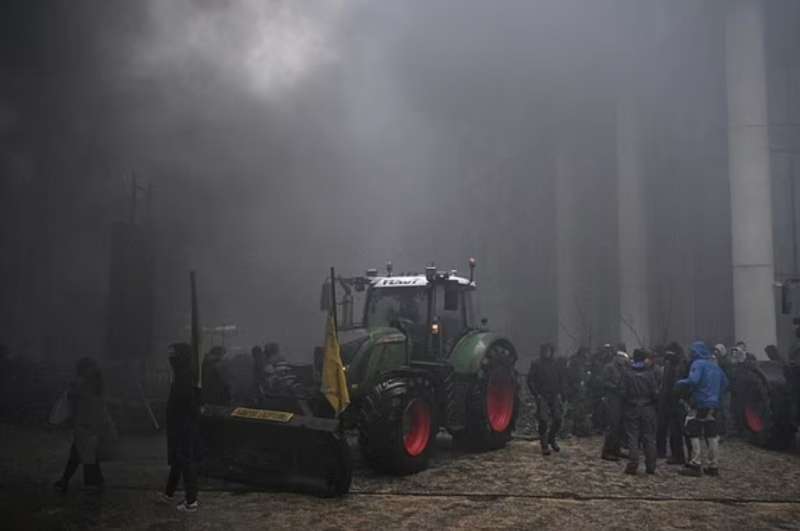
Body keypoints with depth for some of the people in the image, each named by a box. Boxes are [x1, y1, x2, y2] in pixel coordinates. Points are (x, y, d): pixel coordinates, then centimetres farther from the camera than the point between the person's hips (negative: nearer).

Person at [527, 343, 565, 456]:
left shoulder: (555, 364, 10)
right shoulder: (536, 364, -1)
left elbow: (561, 379, 16)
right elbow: (530, 381, -2)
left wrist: (560, 393, 4)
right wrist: (536, 394, -10)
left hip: (555, 396, 4)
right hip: (542, 397, -4)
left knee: (557, 420, 2)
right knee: (543, 421, -7)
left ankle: (552, 440, 24)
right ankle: (544, 445, 3)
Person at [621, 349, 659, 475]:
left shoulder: (627, 372, -7)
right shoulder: (650, 372, -7)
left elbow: (623, 392, -8)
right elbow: (655, 392, -9)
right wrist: (653, 401, 10)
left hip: (631, 408, -1)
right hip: (648, 408, 1)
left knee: (632, 437, 3)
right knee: (649, 437, 9)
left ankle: (632, 466, -2)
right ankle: (650, 467, 13)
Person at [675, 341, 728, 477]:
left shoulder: (698, 364, -10)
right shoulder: (715, 365, 14)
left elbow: (693, 380, -25)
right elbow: (724, 383, 21)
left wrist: (679, 383, -10)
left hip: (700, 404, -7)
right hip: (714, 405, 7)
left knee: (694, 434, -2)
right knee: (712, 435, 11)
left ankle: (695, 465, -6)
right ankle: (713, 466, 15)